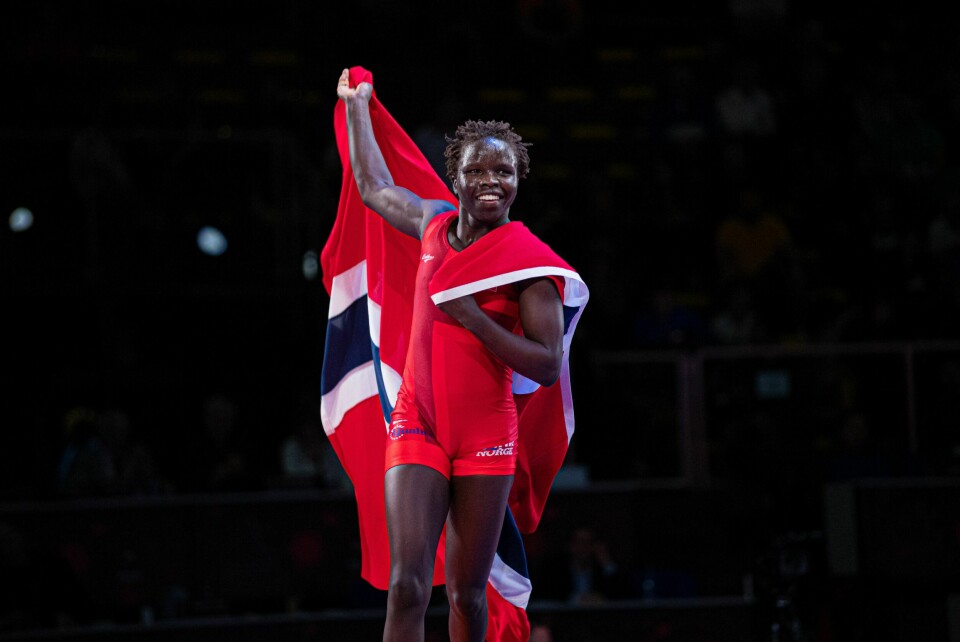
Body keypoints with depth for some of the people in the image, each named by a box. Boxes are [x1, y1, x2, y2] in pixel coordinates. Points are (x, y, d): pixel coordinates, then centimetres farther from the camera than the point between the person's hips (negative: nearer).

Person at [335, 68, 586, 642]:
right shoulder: (435, 223, 5)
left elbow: (548, 367, -13)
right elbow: (375, 188, 27)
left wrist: (472, 316, -19)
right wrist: (357, 106, 35)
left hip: (486, 440, -2)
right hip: (417, 424, 2)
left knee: (468, 593, 5)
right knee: (408, 588, -12)